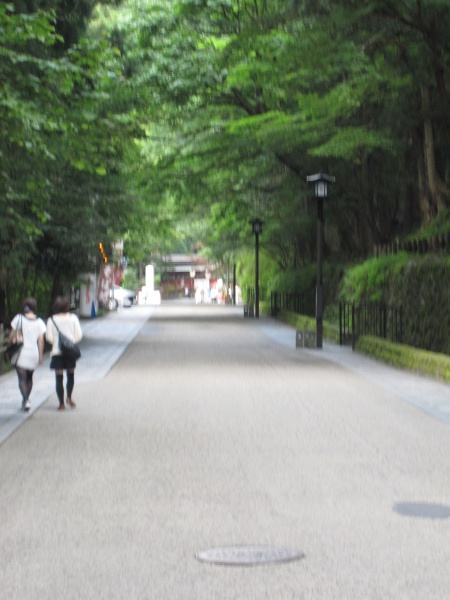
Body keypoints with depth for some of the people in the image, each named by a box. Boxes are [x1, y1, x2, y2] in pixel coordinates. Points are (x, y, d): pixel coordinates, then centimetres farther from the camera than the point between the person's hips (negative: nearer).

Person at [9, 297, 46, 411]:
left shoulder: (19, 318, -5)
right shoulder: (40, 322, 0)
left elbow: (12, 335, -3)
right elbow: (41, 340, -2)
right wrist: (41, 355, 3)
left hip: (21, 353, -3)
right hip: (34, 353, 3)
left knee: (22, 378, -4)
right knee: (29, 377, 21)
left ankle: (26, 400, -22)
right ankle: (26, 400, 31)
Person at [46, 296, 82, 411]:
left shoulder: (52, 320, -4)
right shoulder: (73, 318, -2)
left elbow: (49, 338, -6)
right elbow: (79, 335, -4)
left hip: (57, 351, -1)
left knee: (59, 377, 4)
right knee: (70, 374, 19)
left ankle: (61, 403, 3)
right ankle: (69, 397, 9)